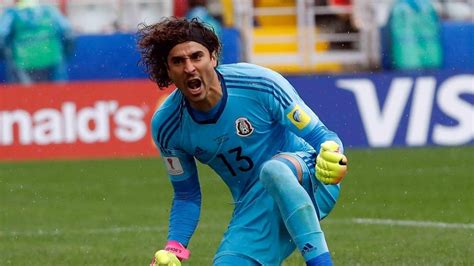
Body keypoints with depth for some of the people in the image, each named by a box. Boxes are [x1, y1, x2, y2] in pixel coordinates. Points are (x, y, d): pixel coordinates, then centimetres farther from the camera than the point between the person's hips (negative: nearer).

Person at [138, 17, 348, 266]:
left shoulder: (260, 83, -18)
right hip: (252, 209, 4)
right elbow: (186, 196, 9)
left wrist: (332, 154, -36)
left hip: (307, 178, -4)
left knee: (274, 170, -38)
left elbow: (319, 135, -11)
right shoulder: (166, 126, -6)